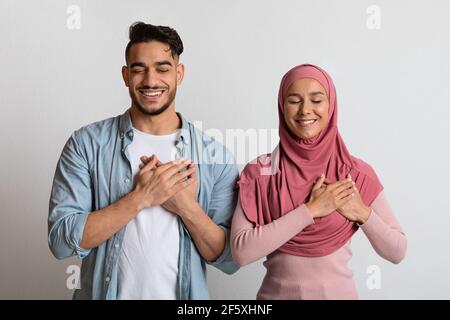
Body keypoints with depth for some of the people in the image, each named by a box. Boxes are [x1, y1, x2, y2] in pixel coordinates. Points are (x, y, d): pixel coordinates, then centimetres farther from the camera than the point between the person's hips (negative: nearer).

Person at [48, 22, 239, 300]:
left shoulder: (216, 156, -7)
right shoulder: (86, 144, -9)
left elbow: (229, 259, -6)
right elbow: (62, 240, -15)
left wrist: (188, 207, -21)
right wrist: (140, 198, -23)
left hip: (185, 295, 1)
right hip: (103, 292, 0)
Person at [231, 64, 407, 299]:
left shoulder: (357, 173, -6)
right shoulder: (259, 172, -9)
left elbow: (397, 252, -2)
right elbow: (241, 252, -20)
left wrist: (363, 213, -18)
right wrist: (310, 210, -21)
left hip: (339, 293, 1)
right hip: (276, 294, -1)